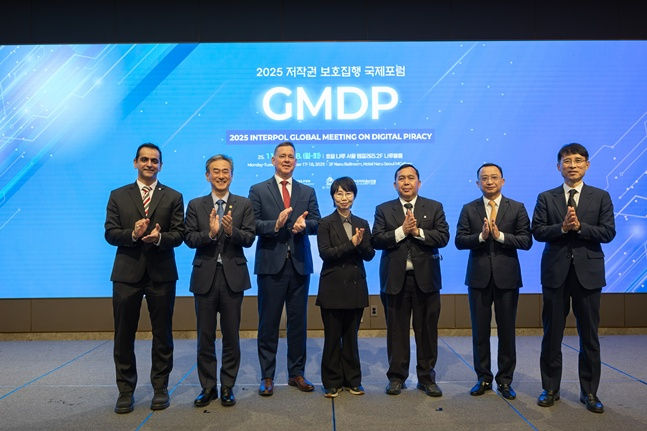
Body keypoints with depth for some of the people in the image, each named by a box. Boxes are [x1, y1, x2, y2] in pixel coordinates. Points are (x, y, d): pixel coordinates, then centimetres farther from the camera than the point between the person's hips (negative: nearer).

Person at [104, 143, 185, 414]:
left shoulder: (173, 197, 7)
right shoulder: (118, 196, 9)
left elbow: (179, 234, -1)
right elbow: (110, 233, 2)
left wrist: (159, 237, -21)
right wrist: (132, 234, -17)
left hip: (161, 274, 0)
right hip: (127, 273, 1)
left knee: (162, 335, 7)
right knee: (124, 336, 7)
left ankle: (160, 388, 21)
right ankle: (125, 391, 21)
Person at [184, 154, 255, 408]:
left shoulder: (244, 204, 4)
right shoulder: (196, 205, 6)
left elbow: (249, 239, -5)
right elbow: (189, 239, -3)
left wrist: (231, 231, -23)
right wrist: (210, 233, -21)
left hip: (233, 276, -1)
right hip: (205, 276, 1)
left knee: (231, 336, 8)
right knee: (205, 337, 9)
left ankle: (227, 387, 22)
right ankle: (208, 387, 24)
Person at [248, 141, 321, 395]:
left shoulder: (307, 192, 11)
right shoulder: (258, 190, 4)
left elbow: (316, 223, 2)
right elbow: (252, 224, -5)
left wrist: (304, 224, -20)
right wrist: (275, 225, -22)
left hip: (299, 265, 3)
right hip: (271, 265, -2)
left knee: (298, 322, 10)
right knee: (268, 323, 5)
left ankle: (296, 373, 24)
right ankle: (267, 376, 17)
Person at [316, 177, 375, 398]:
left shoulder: (362, 224, 9)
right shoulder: (326, 223, -2)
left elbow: (369, 255, 3)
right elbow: (325, 253, -14)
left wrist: (361, 244, -17)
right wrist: (351, 243, -20)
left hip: (356, 287, 3)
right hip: (333, 287, -3)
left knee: (351, 336, 12)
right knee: (332, 337, 6)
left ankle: (352, 379, 25)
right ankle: (332, 382, 18)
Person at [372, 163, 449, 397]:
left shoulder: (434, 207, 7)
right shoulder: (383, 210, 7)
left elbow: (443, 237, -4)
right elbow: (376, 240, -5)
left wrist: (418, 231, -14)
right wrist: (402, 231, -15)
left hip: (426, 277, 0)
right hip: (395, 278, 0)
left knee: (427, 329, 7)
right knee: (396, 329, 7)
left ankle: (427, 377, 22)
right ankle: (397, 376, 20)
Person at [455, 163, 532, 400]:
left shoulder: (517, 208, 4)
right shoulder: (469, 209, 5)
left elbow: (526, 241, -5)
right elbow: (459, 241, -3)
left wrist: (500, 235, -18)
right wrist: (481, 236, -19)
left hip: (507, 277, 0)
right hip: (478, 277, 1)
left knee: (506, 331, 7)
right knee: (480, 331, 8)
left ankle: (505, 380, 21)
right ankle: (483, 378, 22)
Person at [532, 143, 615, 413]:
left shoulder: (601, 197, 6)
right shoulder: (546, 198, 5)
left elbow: (608, 232, -4)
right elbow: (538, 232, -3)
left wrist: (579, 227, -17)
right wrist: (562, 228, -18)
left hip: (588, 272, 0)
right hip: (555, 272, 0)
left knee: (589, 335, 7)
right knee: (552, 334, 7)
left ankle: (589, 392, 22)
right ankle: (550, 389, 20)